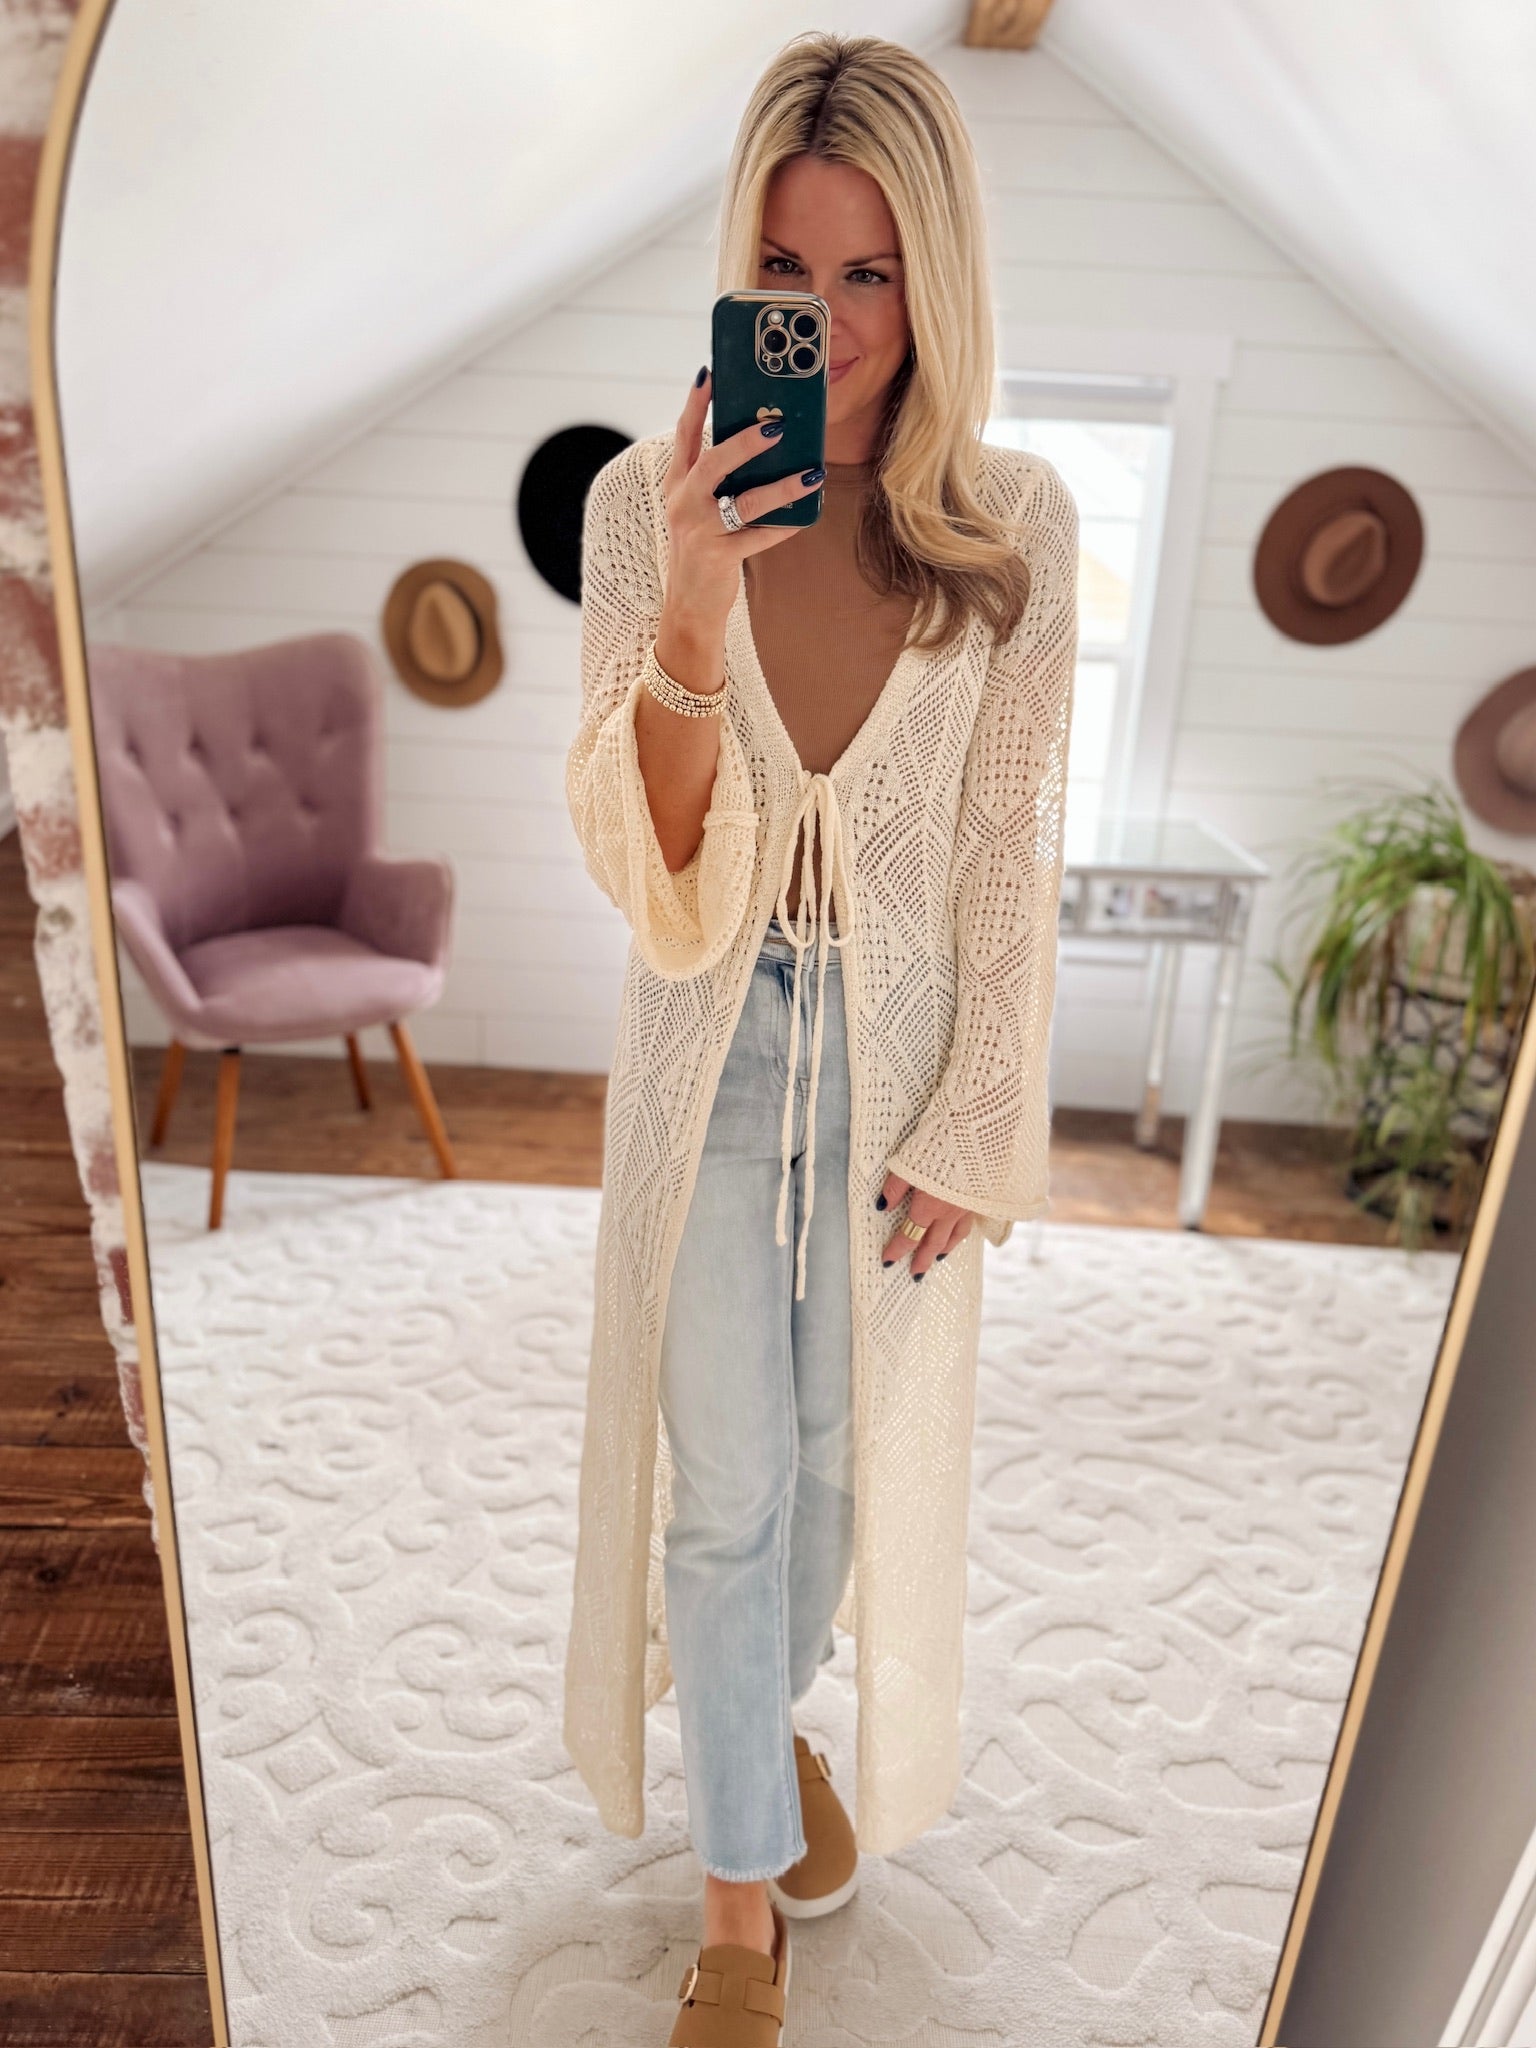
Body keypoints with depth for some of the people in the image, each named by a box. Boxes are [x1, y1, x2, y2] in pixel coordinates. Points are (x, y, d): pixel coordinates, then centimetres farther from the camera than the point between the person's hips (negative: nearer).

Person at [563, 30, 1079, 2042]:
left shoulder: (1013, 525, -8)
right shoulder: (646, 501, -9)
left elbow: (1012, 862, -4)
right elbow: (645, 865, -13)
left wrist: (972, 1126, -4)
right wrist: (692, 618, -29)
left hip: (902, 1053, 1)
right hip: (714, 1053, 0)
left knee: (851, 1459, 19)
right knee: (722, 1489, 9)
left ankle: (773, 1719, 53)